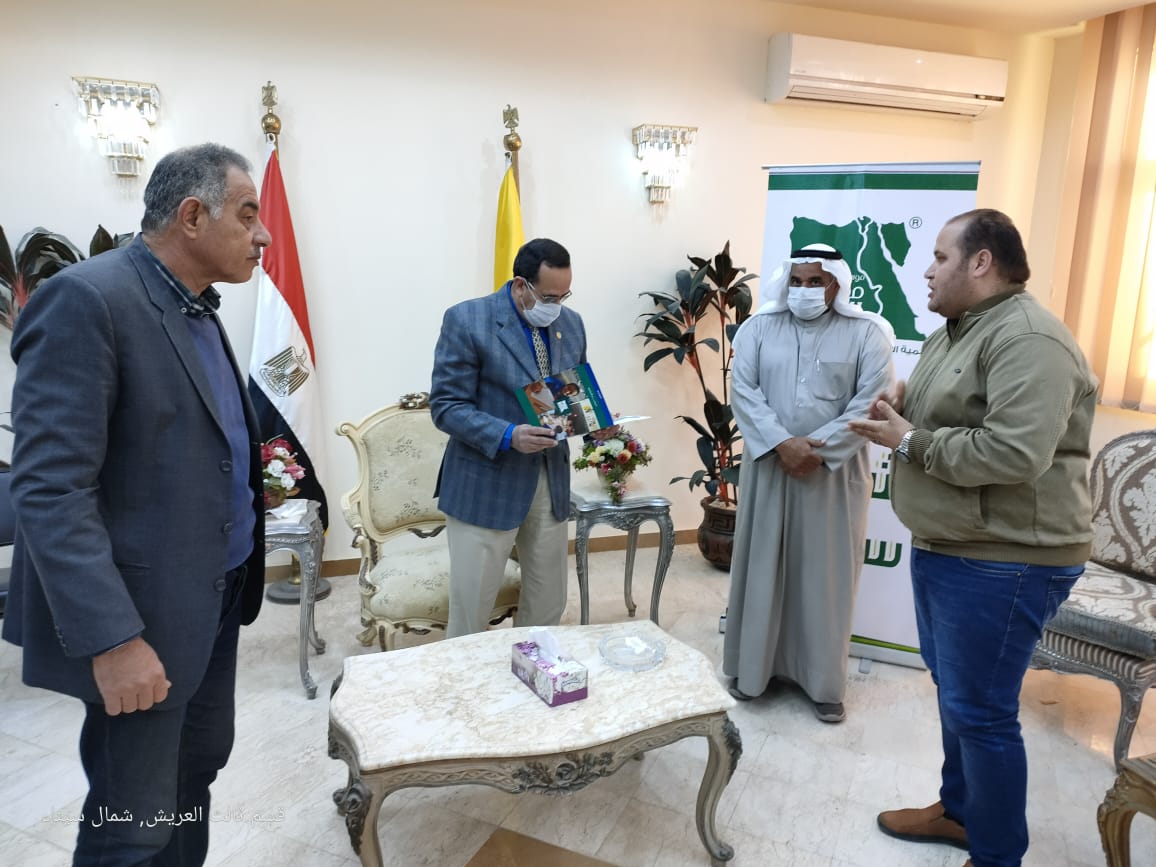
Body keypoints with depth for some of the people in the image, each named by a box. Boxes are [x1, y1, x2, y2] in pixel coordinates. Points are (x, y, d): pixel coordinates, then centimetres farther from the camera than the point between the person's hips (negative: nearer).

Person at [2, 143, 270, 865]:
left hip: (214, 597, 9)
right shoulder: (87, 299, -18)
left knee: (198, 770, 22)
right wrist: (112, 640, -25)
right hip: (145, 617, -9)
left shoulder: (198, 309, 10)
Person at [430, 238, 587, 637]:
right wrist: (508, 436, -27)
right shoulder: (466, 319, -11)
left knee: (549, 604, 13)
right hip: (485, 484, -5)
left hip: (552, 481, 5)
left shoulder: (571, 323, 7)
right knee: (470, 608, 4)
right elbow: (446, 407, -13)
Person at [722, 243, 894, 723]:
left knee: (826, 574, 6)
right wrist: (782, 443, -18)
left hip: (835, 473, -1)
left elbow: (870, 401, -8)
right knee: (761, 566, 9)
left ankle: (824, 681, 21)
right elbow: (743, 391, -6)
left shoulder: (867, 332, 0)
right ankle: (752, 667, 24)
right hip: (769, 468, 2)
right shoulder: (758, 328, 4)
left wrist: (819, 449, -16)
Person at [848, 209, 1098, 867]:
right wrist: (901, 405, 0)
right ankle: (960, 811, 40)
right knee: (954, 690, 21)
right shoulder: (956, 331, 12)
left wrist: (909, 441, -21)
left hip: (1003, 560, -10)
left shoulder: (1028, 340, -21)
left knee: (981, 711, 1)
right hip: (945, 546, 10)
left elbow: (1012, 454, -31)